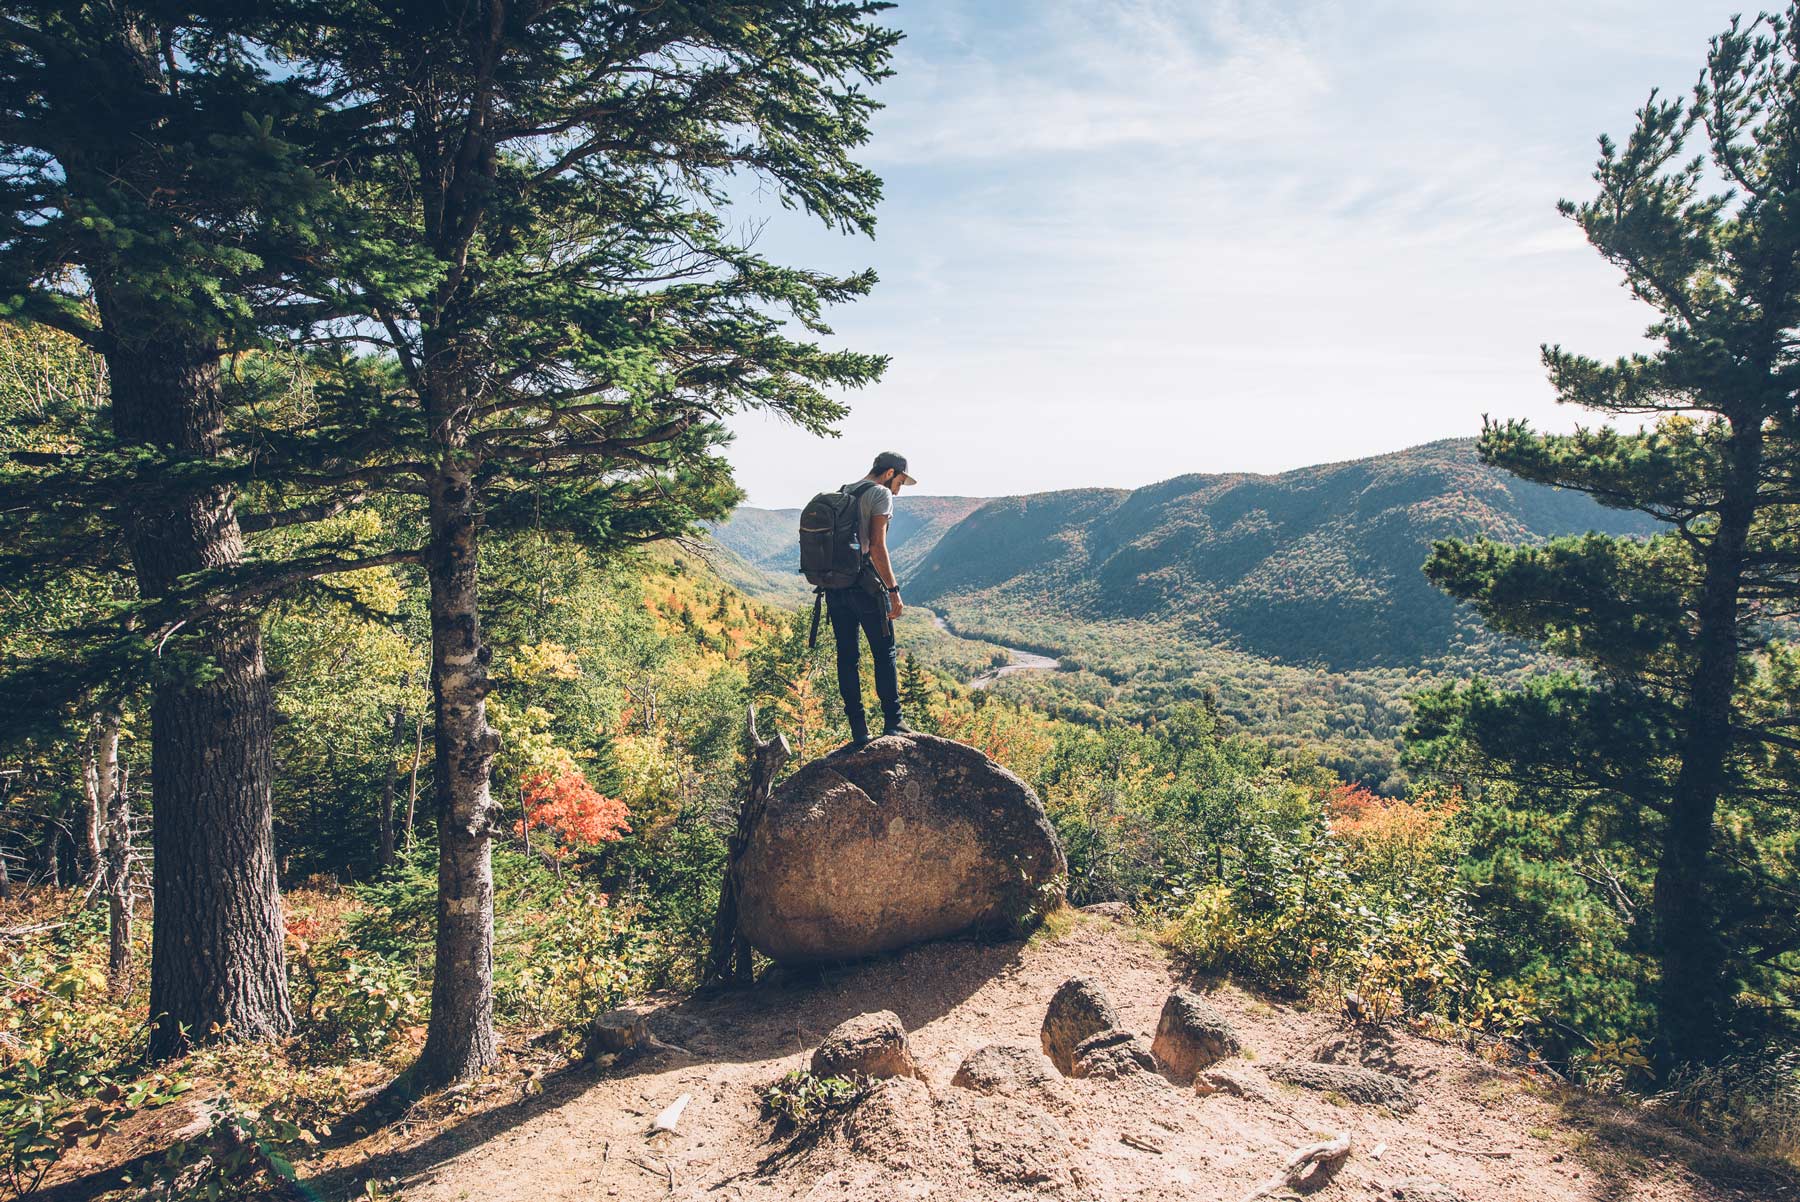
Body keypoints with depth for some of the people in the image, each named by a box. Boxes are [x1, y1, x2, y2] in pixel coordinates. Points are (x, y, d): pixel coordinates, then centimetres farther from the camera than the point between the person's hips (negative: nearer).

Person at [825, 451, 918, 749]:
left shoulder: (840, 495, 18)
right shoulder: (881, 494, -5)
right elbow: (877, 546, -15)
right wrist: (893, 590, -13)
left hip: (834, 587, 7)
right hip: (865, 586, -7)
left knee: (847, 657, 7)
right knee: (885, 653, 5)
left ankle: (859, 732, 10)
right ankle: (893, 722, 8)